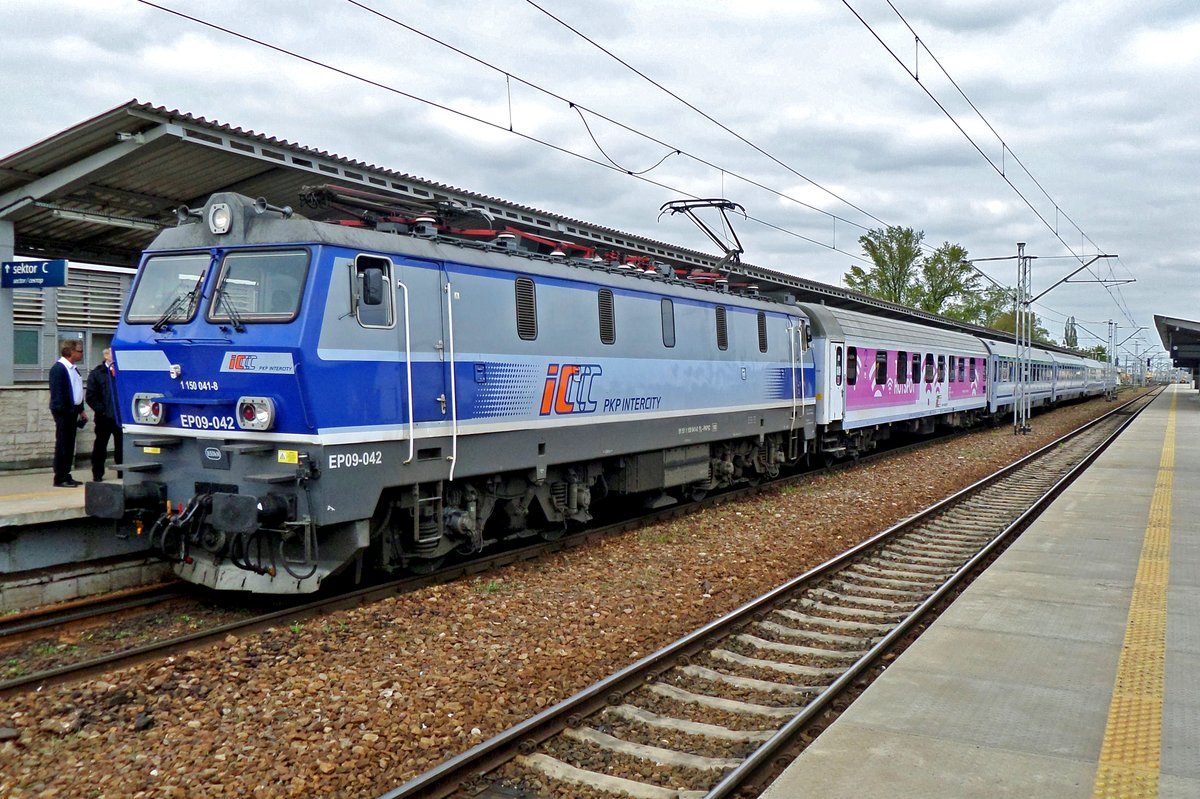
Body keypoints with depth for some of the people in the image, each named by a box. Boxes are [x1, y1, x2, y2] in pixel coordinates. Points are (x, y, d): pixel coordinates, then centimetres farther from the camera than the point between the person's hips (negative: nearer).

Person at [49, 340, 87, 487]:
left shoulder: (73, 369, 16)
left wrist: (81, 410, 17)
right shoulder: (58, 368, -12)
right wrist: (62, 411, -21)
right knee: (62, 444, -5)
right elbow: (57, 392, -17)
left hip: (73, 411, 9)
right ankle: (60, 478, 0)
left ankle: (66, 475, 18)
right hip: (64, 412, -9)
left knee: (69, 444, 11)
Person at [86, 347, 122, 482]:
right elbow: (90, 396, 0)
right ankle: (97, 474, 13)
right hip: (104, 418, -1)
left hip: (121, 417, 1)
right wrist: (101, 410, -8)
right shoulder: (96, 373, 5)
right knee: (100, 447, 6)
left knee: (121, 447, 6)